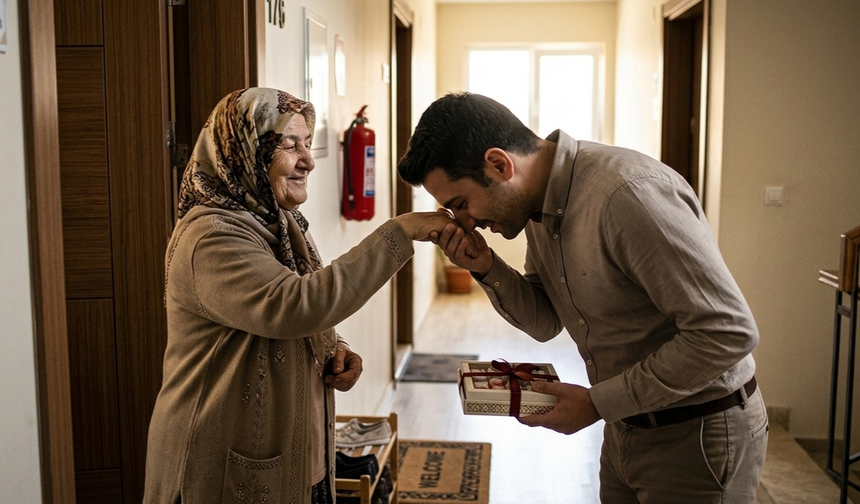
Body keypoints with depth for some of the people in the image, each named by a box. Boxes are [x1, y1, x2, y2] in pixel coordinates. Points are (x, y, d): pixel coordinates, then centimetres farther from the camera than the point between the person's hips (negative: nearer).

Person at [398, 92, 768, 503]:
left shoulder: (630, 194, -29)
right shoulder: (540, 200, -2)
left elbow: (729, 332, -28)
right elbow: (545, 323, 6)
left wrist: (598, 402, -23)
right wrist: (486, 268, -13)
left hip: (699, 433, -7)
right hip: (627, 421, 8)